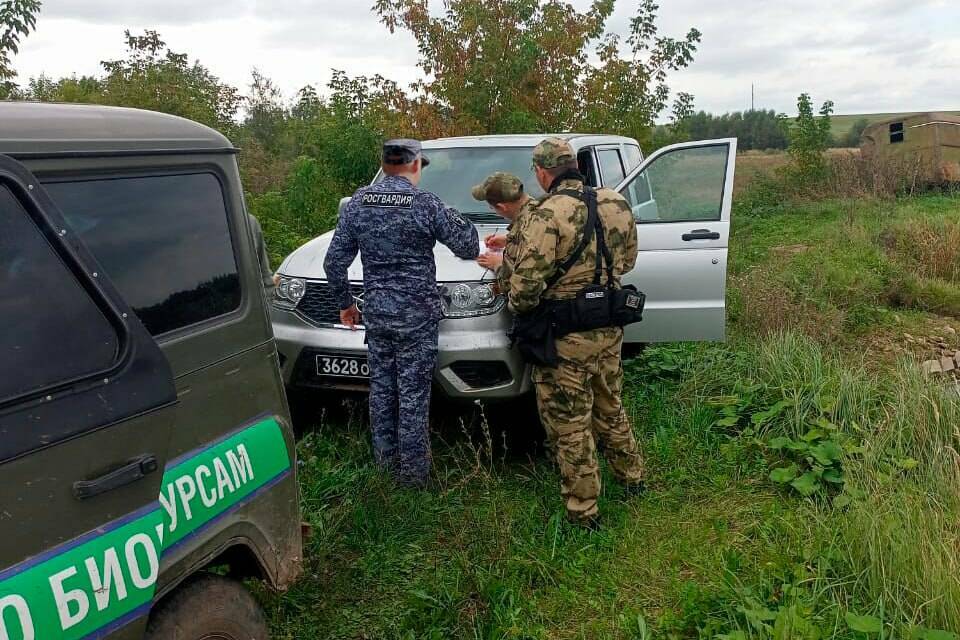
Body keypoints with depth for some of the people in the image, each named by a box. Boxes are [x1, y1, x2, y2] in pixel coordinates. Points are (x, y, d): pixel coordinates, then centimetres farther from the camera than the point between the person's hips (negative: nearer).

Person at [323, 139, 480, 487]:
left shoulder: (357, 202, 3)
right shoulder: (425, 202, -11)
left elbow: (334, 262, 5)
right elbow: (468, 248, -7)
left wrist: (345, 303, 17)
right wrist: (458, 221, 15)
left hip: (375, 311, 5)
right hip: (416, 313, -4)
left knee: (381, 386, 17)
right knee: (413, 394, 3)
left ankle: (385, 457, 29)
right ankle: (413, 470, 12)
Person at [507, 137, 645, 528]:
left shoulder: (548, 214, -20)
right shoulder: (613, 205, 3)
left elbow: (528, 282, -24)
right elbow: (626, 261, 16)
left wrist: (516, 304, -3)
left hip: (566, 338, -7)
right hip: (609, 329, 7)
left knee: (570, 423, 6)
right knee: (609, 407, 26)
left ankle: (582, 510, 16)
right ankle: (631, 477, 42)